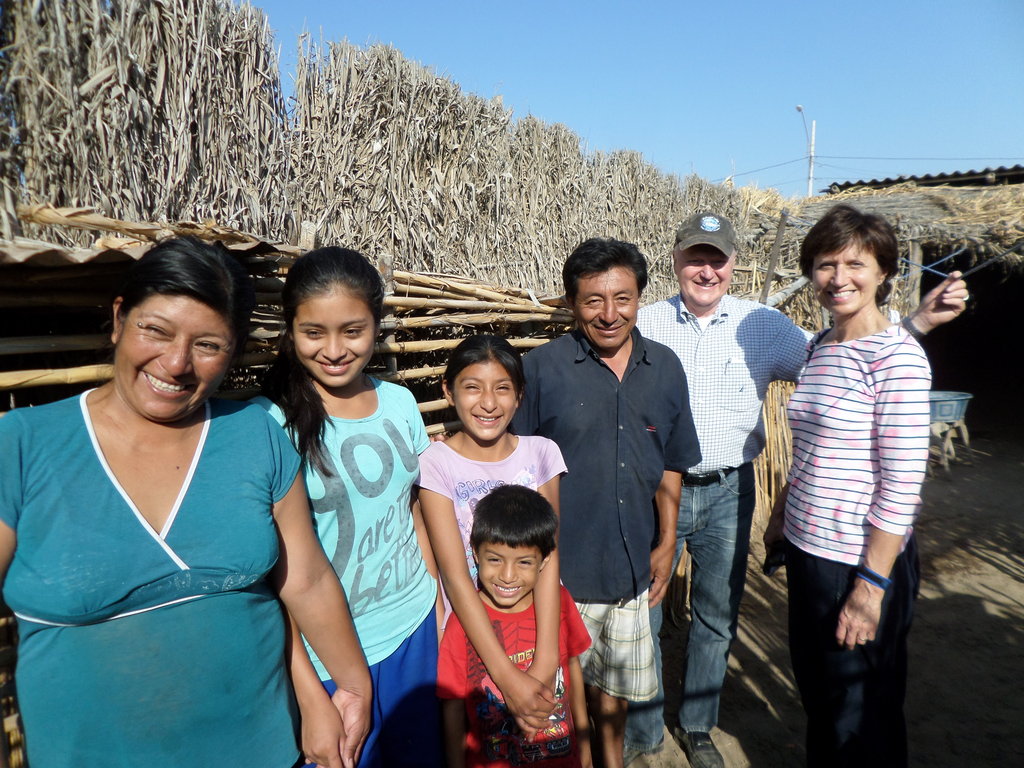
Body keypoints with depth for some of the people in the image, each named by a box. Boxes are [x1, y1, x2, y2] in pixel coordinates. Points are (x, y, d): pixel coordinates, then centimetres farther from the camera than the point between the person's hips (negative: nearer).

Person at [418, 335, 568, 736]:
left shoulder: (540, 453, -8)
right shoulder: (436, 464, -16)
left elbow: (548, 556, -15)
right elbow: (456, 577, -20)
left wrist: (546, 657, -26)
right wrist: (508, 676, -26)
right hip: (469, 629, -2)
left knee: (544, 731, 19)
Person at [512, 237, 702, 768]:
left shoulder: (665, 368, 1)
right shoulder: (541, 368, -12)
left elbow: (670, 464, 9)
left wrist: (666, 542, 8)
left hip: (632, 565, 4)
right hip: (560, 567, -4)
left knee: (615, 682, 22)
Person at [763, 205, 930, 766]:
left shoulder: (897, 356, -17)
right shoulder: (821, 346, 5)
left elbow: (902, 482, -19)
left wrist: (871, 585, -20)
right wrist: (781, 517, 18)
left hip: (861, 561, -7)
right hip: (806, 549, 7)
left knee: (860, 717, 13)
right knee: (816, 693, 24)